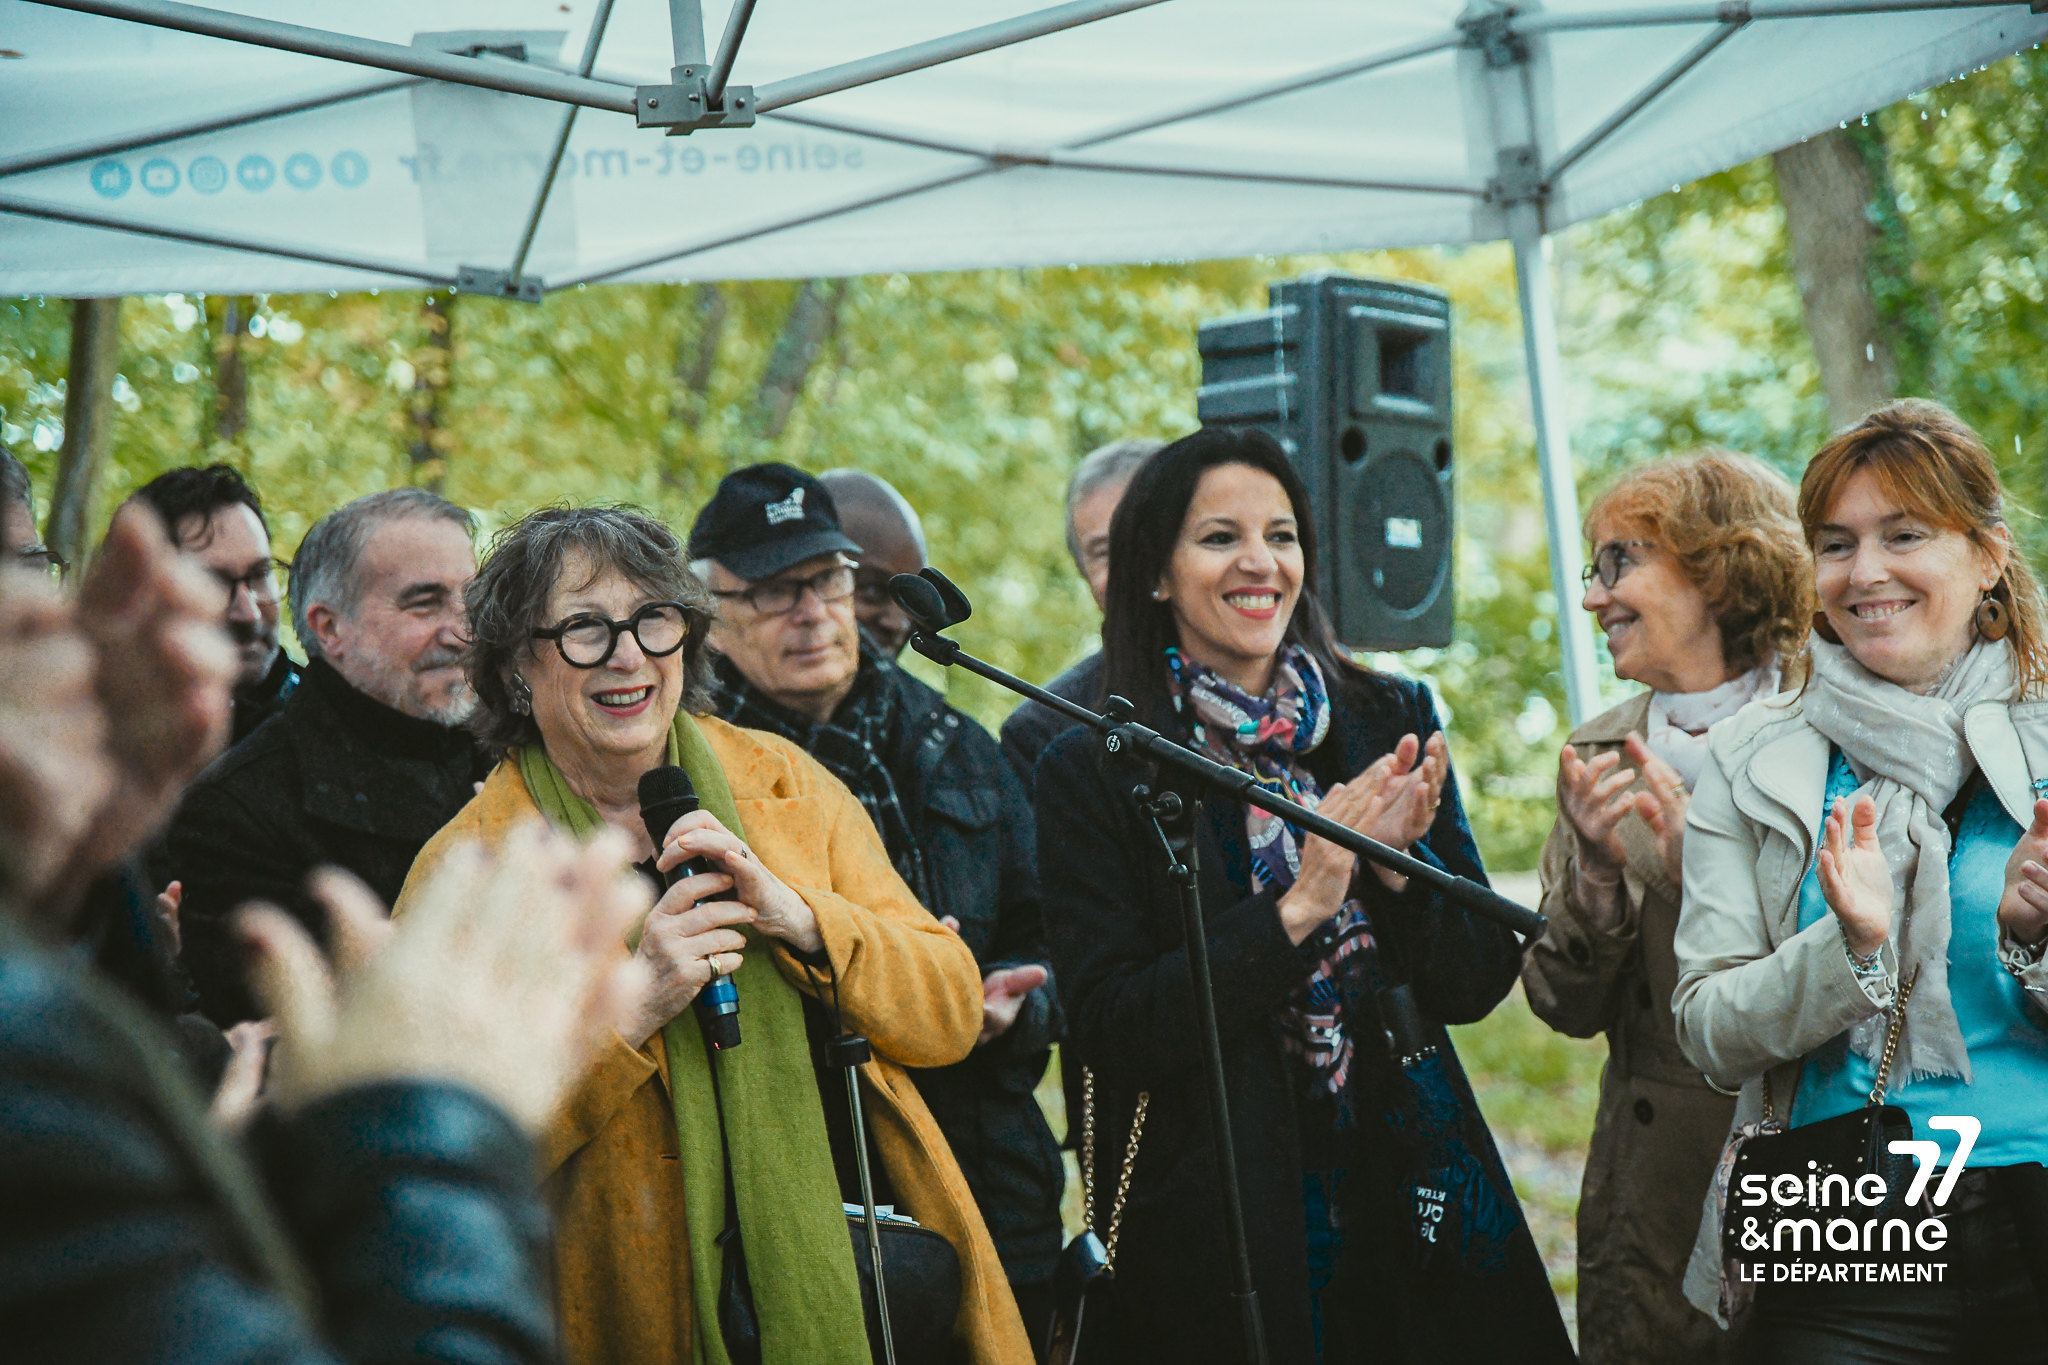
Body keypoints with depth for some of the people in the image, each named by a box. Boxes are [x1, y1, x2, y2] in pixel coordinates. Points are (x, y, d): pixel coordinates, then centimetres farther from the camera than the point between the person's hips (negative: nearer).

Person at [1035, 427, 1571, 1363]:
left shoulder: (1391, 721, 4)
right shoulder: (1093, 772, -5)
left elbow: (1479, 984, 3)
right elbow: (1110, 1029, -12)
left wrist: (1396, 859, -15)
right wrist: (1296, 909, -20)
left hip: (1412, 1202, 3)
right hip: (1214, 1227, -3)